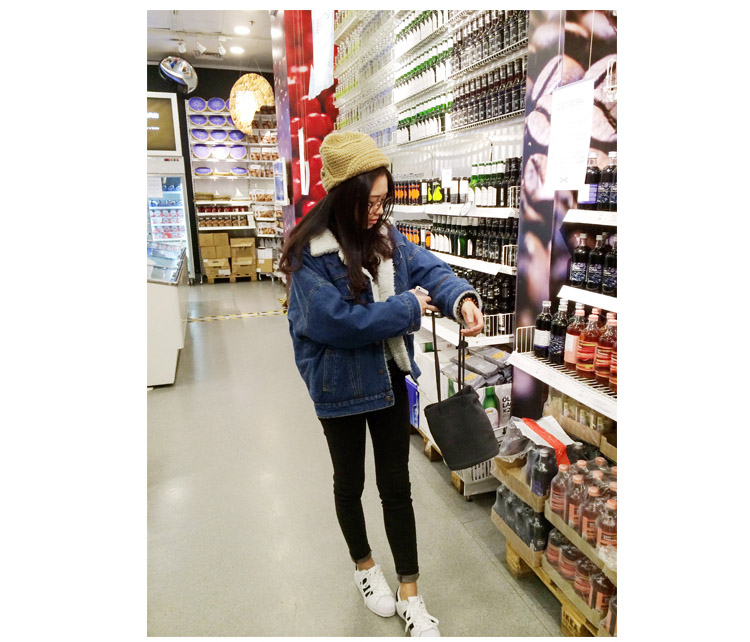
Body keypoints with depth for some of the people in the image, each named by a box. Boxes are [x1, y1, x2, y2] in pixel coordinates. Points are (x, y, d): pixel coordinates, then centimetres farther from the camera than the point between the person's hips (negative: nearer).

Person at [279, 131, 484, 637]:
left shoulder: (386, 235, -1)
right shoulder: (310, 253, -21)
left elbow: (428, 269, -6)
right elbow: (336, 321, -27)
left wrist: (461, 298, -27)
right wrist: (406, 307, -20)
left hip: (389, 376, 5)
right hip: (341, 384, -4)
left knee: (397, 485, 13)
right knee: (350, 482, 19)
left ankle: (410, 595, 31)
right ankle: (364, 565, 48)